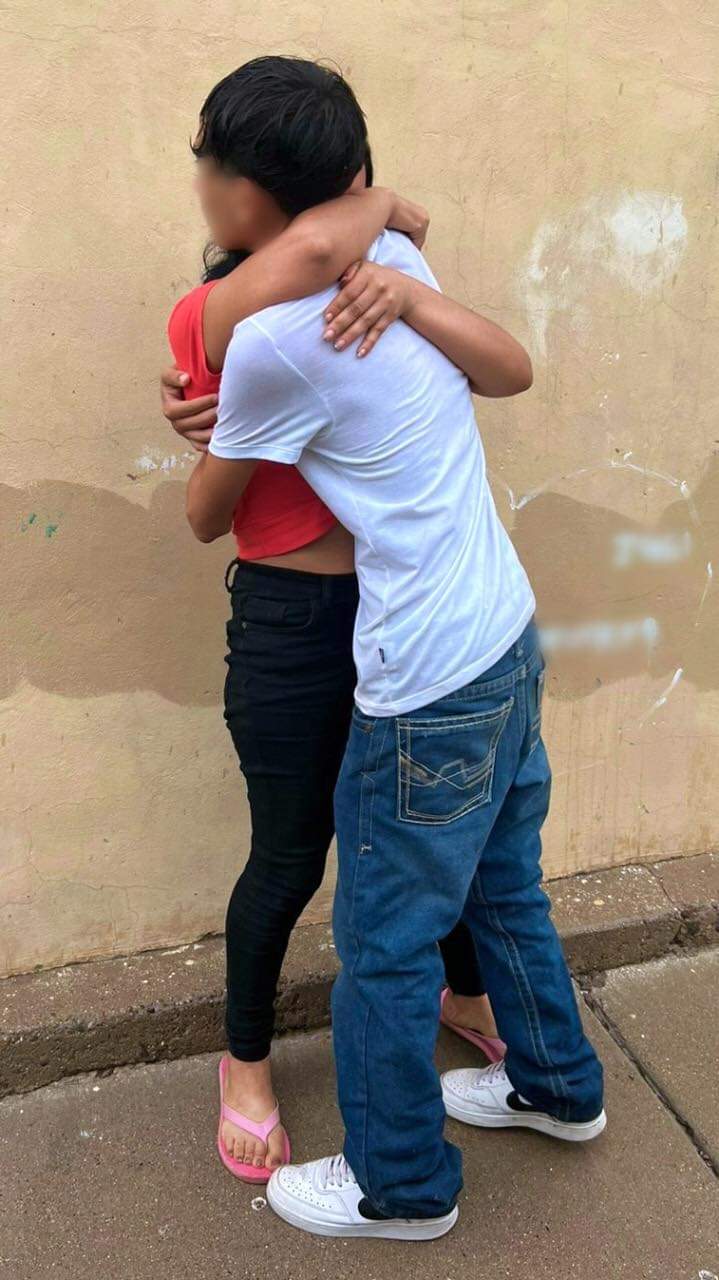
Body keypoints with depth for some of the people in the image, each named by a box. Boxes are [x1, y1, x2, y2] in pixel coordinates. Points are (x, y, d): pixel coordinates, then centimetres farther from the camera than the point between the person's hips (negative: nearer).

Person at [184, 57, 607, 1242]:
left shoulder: (271, 342, -18)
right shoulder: (395, 255, 3)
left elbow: (206, 518, -3)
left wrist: (203, 445, 20)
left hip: (429, 690, -8)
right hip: (511, 638, 8)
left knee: (386, 946, 12)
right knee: (504, 889, 26)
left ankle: (400, 1184, 35)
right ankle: (558, 1085, 49)